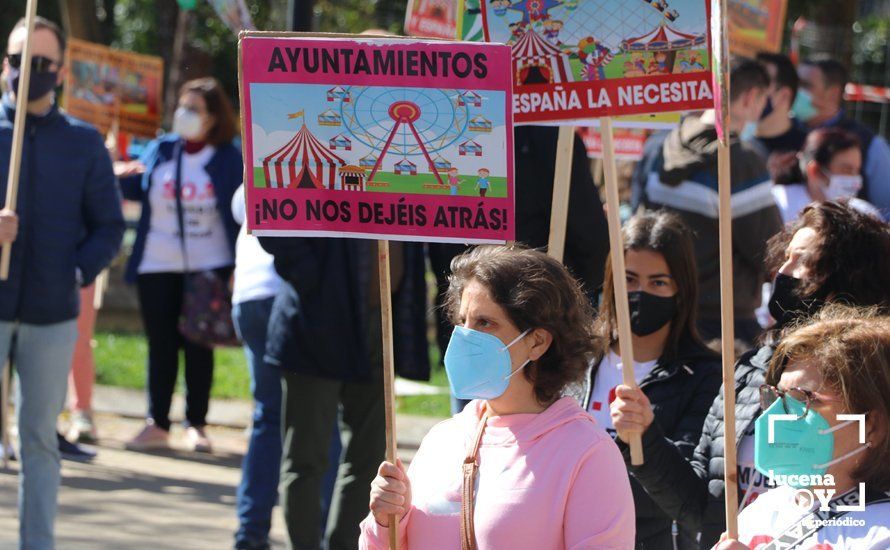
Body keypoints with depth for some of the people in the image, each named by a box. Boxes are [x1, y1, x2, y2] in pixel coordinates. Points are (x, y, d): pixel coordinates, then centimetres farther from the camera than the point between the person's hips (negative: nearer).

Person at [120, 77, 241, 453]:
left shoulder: (229, 159, -2)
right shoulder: (160, 151, 5)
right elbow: (136, 191, 12)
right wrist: (126, 177, -11)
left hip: (208, 265, -2)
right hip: (158, 267, 2)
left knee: (198, 347, 2)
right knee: (161, 345, 5)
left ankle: (196, 425, 11)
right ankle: (157, 424, 11)